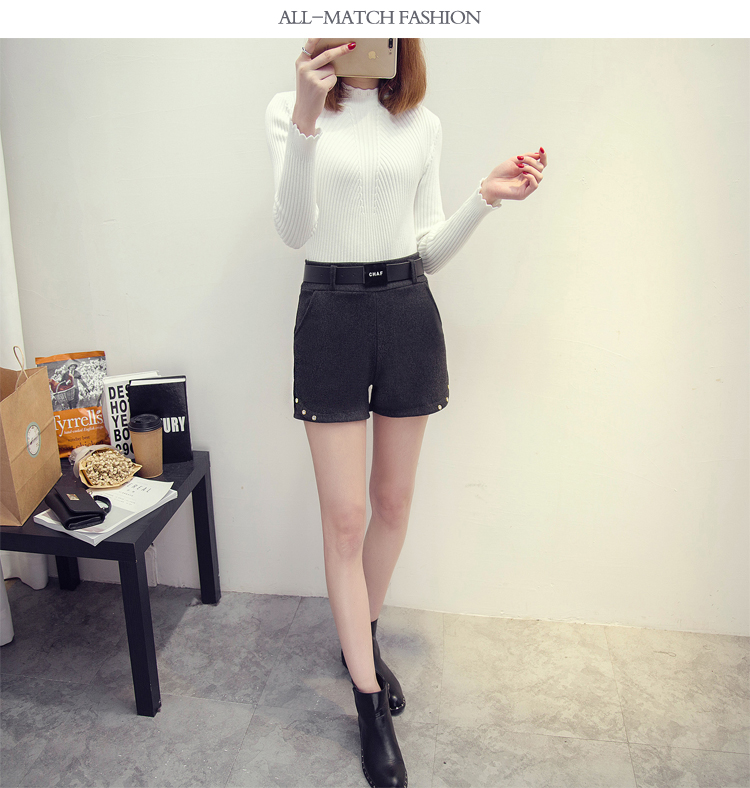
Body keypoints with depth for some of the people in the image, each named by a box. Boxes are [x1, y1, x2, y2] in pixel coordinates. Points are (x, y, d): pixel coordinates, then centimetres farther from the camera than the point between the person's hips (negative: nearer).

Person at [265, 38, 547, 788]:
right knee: (345, 515, -1)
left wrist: (485, 197, -7)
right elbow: (294, 231, -13)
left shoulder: (422, 124, 9)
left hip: (408, 313, 4)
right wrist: (306, 122, -25)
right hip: (330, 312, -3)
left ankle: (361, 636, 37)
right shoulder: (292, 111, 1)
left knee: (393, 501, 11)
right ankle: (371, 701, 14)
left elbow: (428, 250, 8)